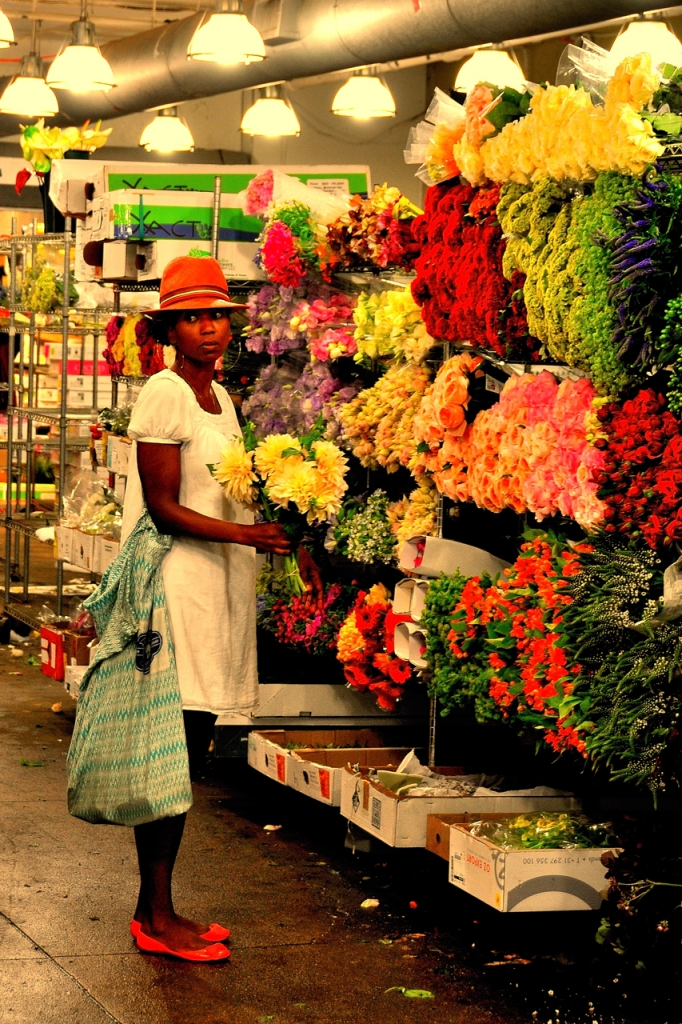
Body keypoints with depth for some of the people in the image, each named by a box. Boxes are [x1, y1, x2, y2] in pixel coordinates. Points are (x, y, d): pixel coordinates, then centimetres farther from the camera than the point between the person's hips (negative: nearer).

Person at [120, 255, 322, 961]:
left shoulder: (219, 398, 16)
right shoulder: (163, 394, -9)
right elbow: (163, 507, -14)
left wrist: (289, 545, 7)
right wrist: (245, 534, -22)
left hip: (220, 583, 9)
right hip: (177, 580, -9)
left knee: (189, 753, 9)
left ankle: (154, 908, 16)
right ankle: (156, 917, -1)